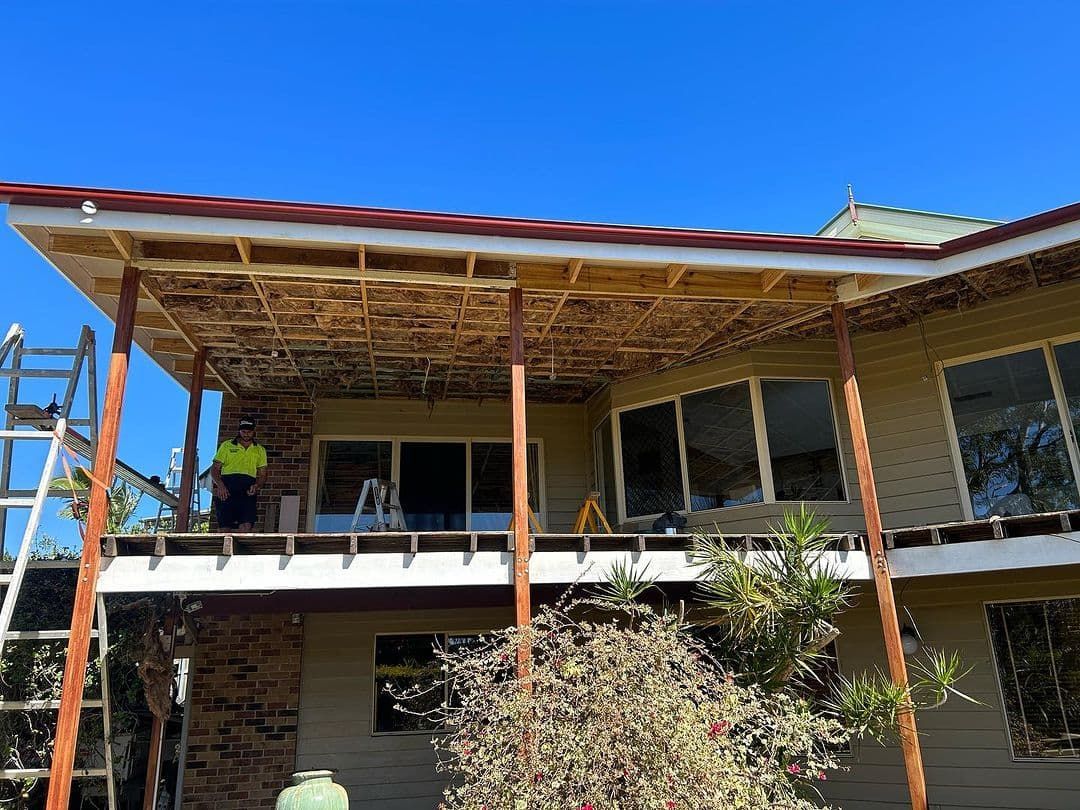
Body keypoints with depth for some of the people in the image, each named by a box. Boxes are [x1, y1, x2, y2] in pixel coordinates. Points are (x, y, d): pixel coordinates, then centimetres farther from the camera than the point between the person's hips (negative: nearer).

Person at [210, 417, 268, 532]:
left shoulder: (260, 450, 19)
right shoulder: (227, 445, 14)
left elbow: (262, 474, 17)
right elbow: (214, 468, 9)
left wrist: (257, 486, -5)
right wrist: (220, 485, -9)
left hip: (248, 492, 1)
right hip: (226, 491, 0)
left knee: (247, 525, -18)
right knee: (226, 526, -5)